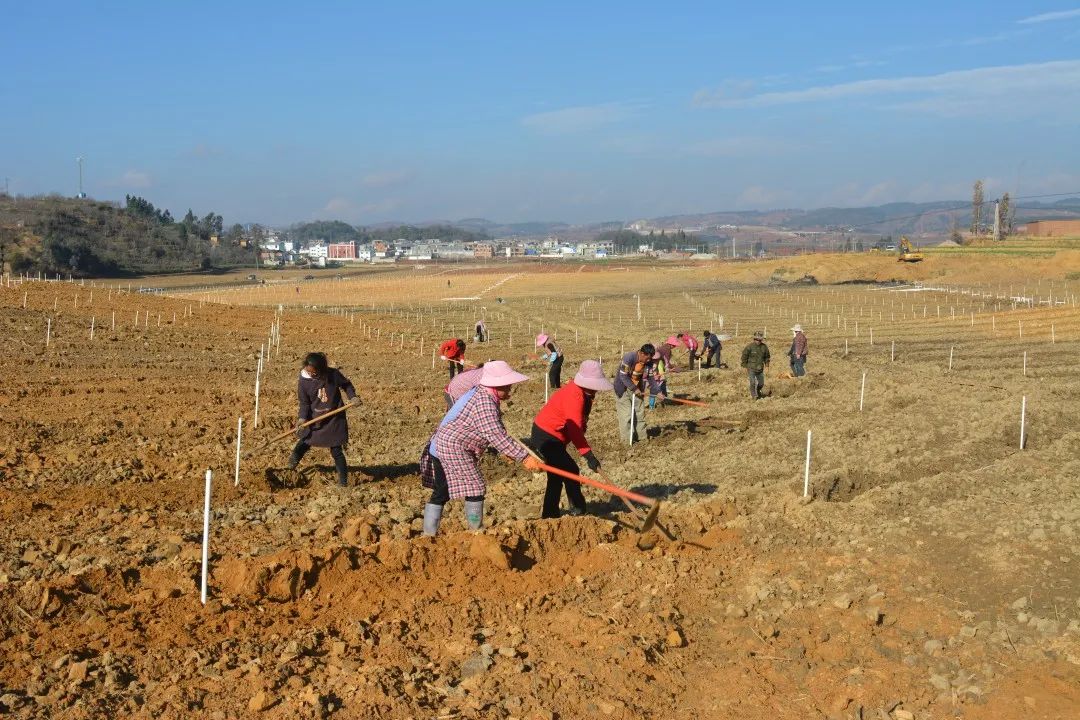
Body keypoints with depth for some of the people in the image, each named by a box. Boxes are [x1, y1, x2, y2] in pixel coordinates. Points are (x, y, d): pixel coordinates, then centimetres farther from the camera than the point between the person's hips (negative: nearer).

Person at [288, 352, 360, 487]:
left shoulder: (333, 374, -14)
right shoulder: (303, 381, -12)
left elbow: (346, 385, 4)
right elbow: (304, 403, -6)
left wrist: (353, 397, -11)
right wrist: (302, 418, -20)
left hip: (334, 420, -2)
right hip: (313, 420, 2)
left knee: (336, 451, 0)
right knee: (303, 444, 10)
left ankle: (343, 479, 13)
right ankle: (291, 466, 39)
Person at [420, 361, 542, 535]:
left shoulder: (479, 393, 13)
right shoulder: (485, 403, -21)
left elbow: (493, 431, 20)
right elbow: (496, 436, -27)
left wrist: (508, 451, 16)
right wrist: (524, 457, -27)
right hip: (454, 451, -11)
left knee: (441, 494, 13)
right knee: (475, 489, -4)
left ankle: (429, 534, 17)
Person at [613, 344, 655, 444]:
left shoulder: (649, 362, -12)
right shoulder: (628, 358, -30)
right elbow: (623, 376, -25)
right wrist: (634, 389, -23)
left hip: (637, 388, 6)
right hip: (623, 388, -6)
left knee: (640, 412, 9)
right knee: (626, 414, -5)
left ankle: (641, 436, 20)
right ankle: (626, 439, 2)